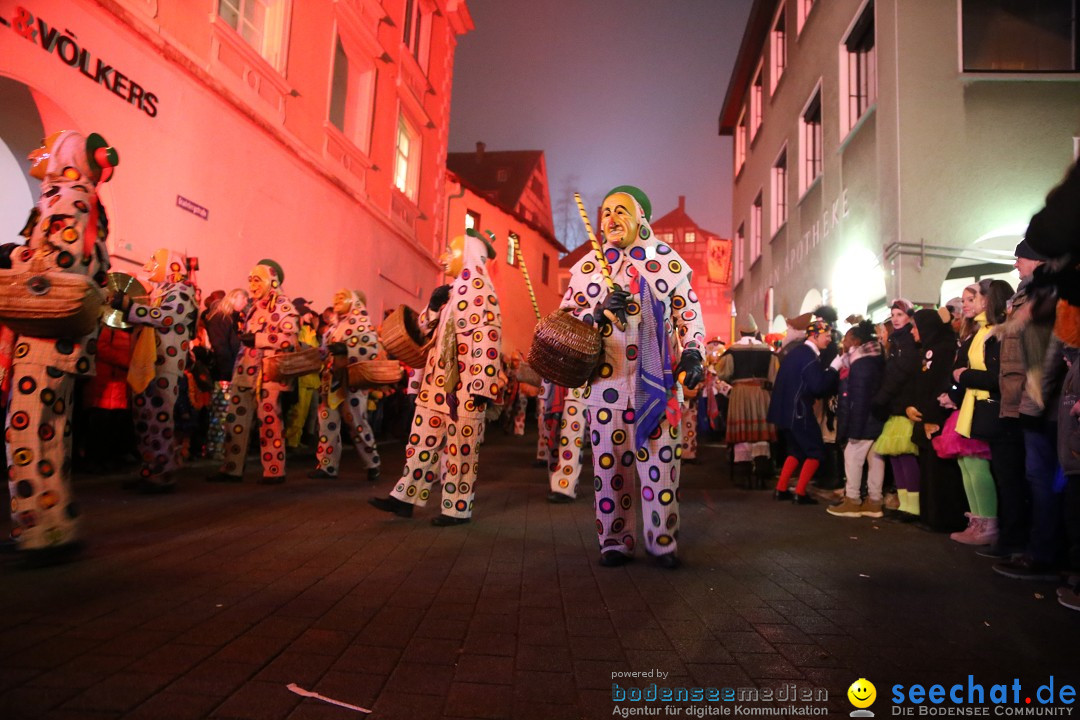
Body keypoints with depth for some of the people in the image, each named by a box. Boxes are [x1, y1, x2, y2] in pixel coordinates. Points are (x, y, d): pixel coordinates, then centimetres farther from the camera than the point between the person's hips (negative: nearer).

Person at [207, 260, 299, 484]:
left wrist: (256, 339, -17)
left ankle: (275, 471, 6)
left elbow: (290, 339, -19)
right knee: (235, 419, 7)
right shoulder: (255, 306, 19)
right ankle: (232, 469, 15)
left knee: (269, 420, -3)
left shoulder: (282, 305, -6)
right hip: (246, 370, 8)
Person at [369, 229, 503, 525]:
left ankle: (458, 509, 11)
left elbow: (487, 338, -20)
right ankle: (405, 497, 20)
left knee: (460, 449, 1)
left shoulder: (478, 289, -10)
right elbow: (424, 330, 22)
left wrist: (481, 386, -24)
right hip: (436, 383, 9)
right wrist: (433, 306, 1)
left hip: (462, 388, -9)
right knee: (423, 442, 12)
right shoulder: (450, 291, 19)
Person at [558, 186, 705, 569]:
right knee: (610, 463, 5)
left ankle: (663, 542, 17)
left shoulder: (670, 262, 8)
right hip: (605, 381, 1)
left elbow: (690, 315, 12)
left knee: (661, 462, 1)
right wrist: (600, 312, -9)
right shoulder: (586, 267, 10)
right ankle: (615, 542, 20)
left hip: (658, 381, -1)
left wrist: (693, 353, -3)